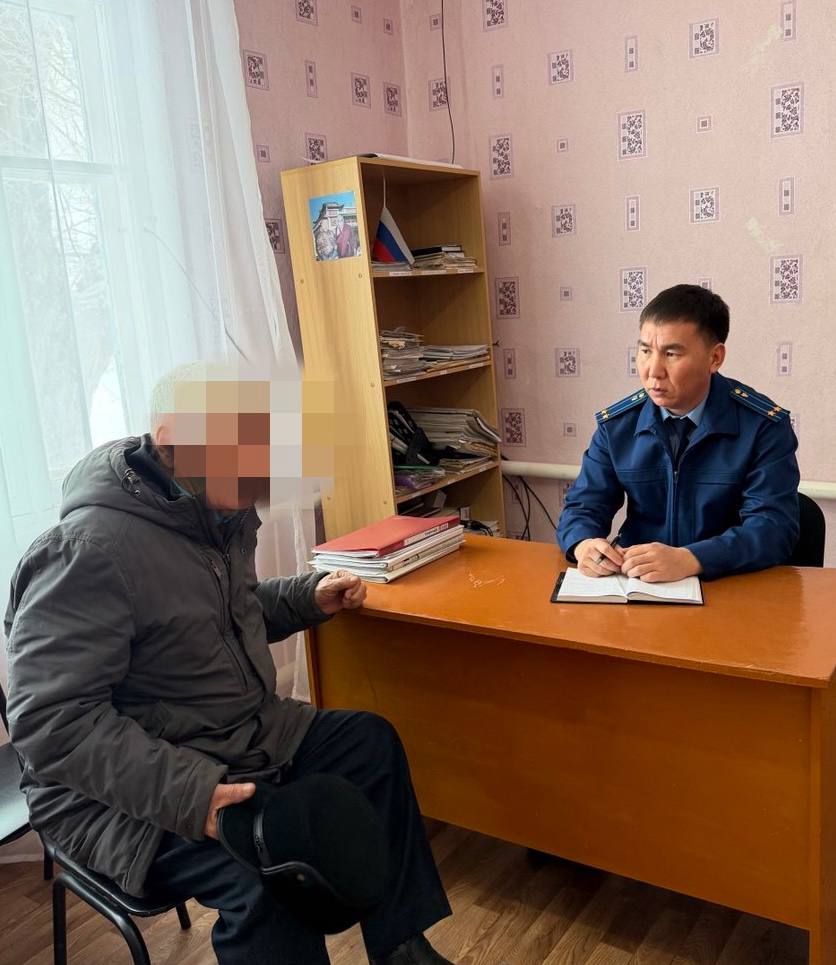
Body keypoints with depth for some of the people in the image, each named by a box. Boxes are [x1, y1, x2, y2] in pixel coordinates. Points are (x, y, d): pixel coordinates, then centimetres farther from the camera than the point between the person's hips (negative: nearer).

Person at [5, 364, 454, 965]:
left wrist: (308, 599, 6)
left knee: (371, 742, 9)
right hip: (125, 789, -9)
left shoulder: (224, 512, 3)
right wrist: (185, 792, -35)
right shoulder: (89, 551, -26)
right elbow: (52, 720, -28)